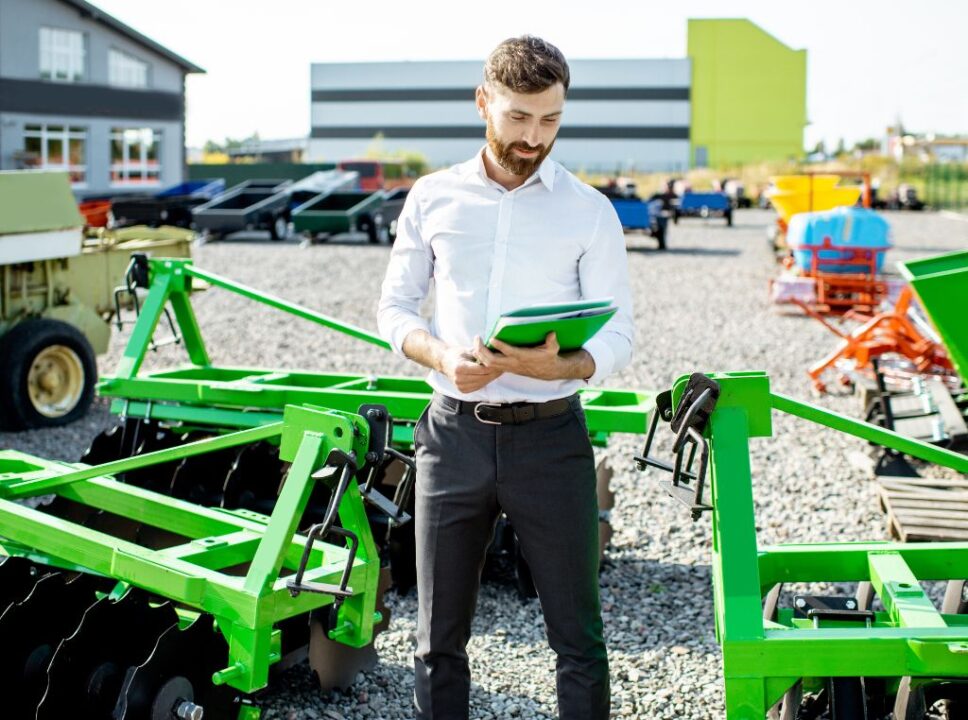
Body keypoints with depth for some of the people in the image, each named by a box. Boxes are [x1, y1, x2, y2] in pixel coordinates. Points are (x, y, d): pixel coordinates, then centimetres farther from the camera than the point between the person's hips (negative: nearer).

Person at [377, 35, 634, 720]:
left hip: (549, 436, -1)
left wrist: (560, 366, -24)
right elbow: (395, 306, 9)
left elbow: (617, 334, -2)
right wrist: (443, 357, -13)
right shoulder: (433, 198, 4)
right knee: (440, 635, 11)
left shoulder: (589, 212, 0)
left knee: (577, 635, 6)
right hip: (454, 431, 2)